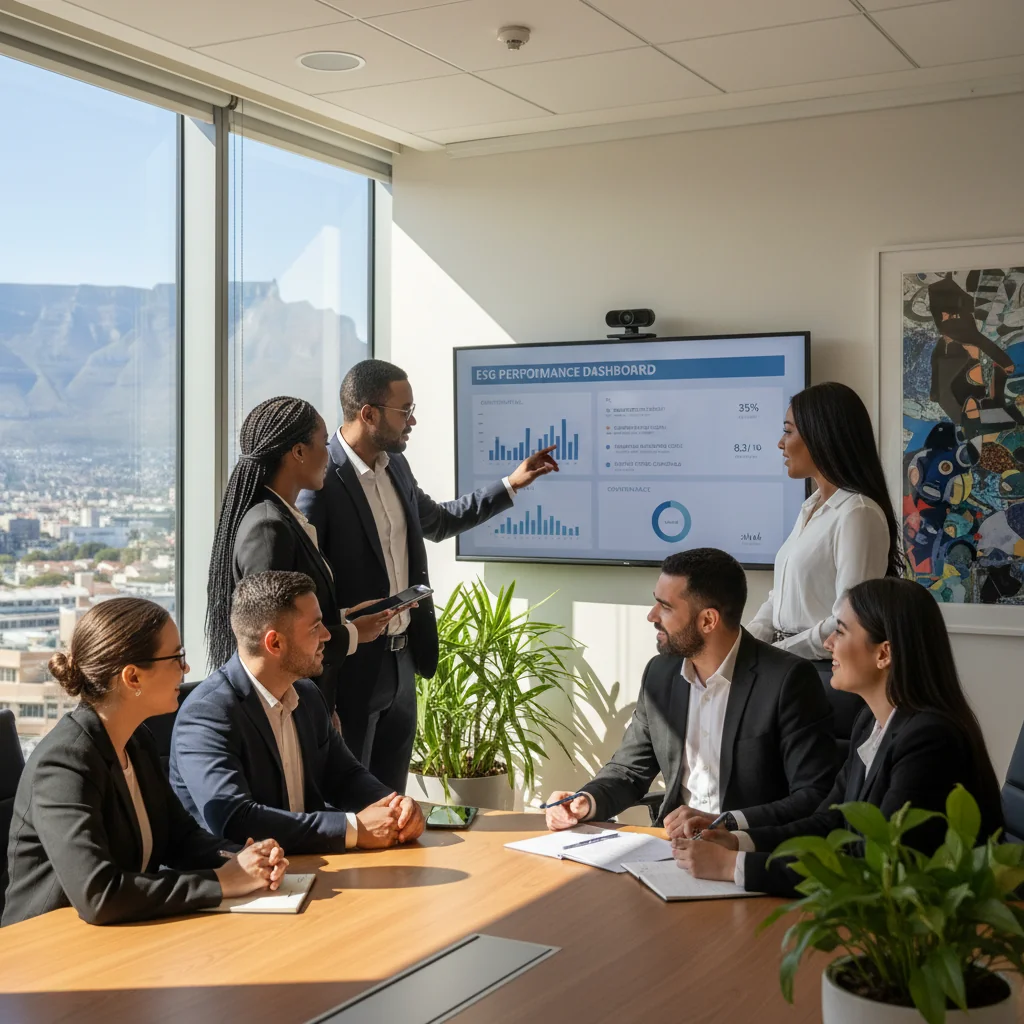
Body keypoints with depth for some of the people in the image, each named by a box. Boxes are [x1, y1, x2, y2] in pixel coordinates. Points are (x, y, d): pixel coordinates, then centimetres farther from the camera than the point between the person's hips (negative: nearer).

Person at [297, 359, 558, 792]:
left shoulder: (395, 466, 7)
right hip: (351, 670, -8)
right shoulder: (320, 480, -20)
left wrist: (511, 485, 24)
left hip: (401, 661, 8)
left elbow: (437, 522, 26)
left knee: (391, 801, 17)